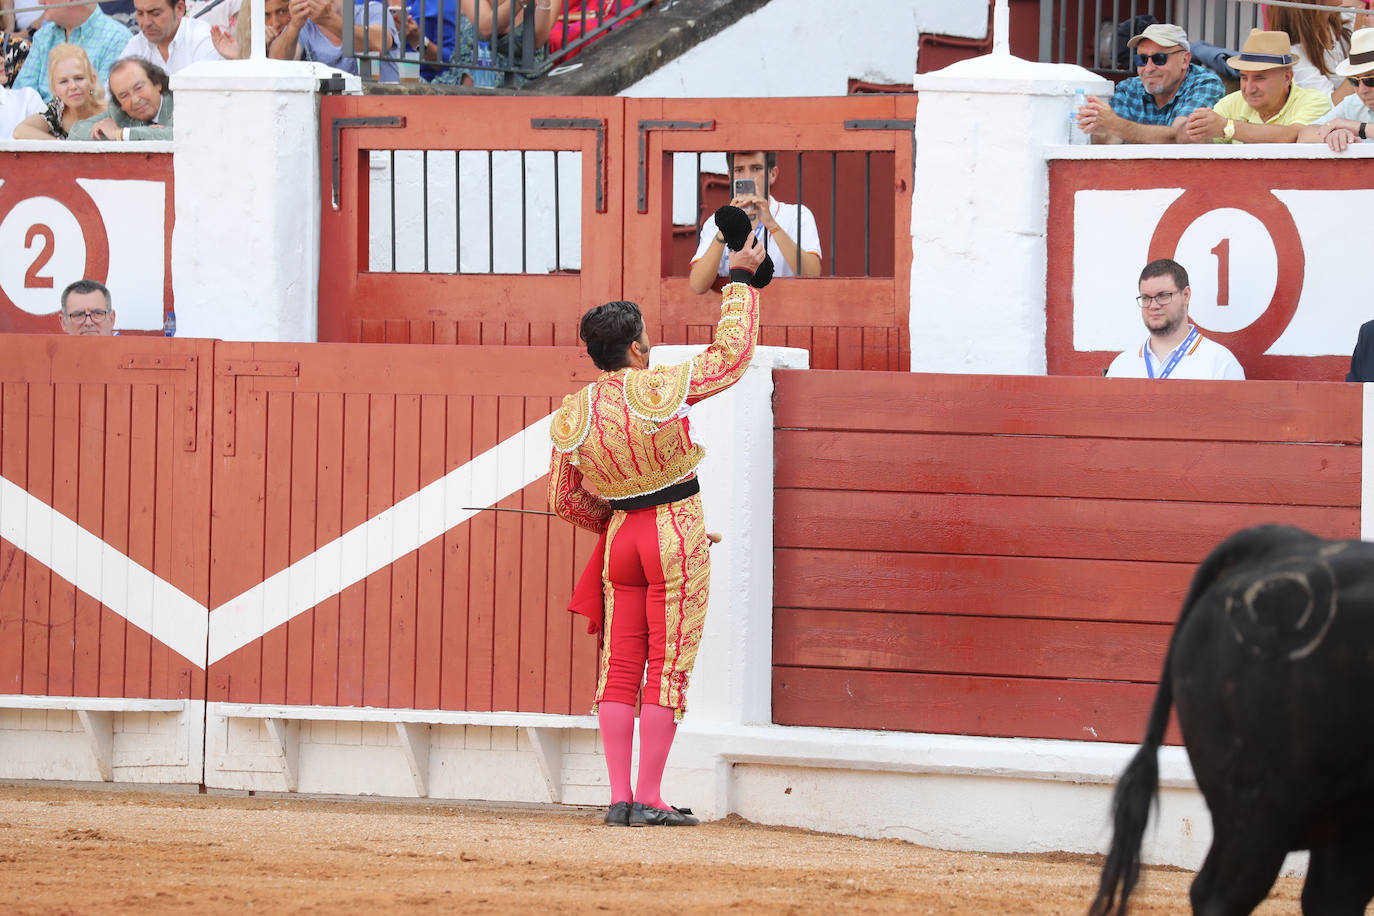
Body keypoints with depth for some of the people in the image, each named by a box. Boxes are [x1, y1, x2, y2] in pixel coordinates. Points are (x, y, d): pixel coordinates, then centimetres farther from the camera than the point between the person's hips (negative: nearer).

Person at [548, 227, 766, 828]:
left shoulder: (571, 416, 0)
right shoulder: (661, 389, -13)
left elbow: (563, 498, 7)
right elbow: (733, 352, -3)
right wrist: (740, 280, 8)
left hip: (620, 537, 4)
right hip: (678, 535, -4)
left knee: (619, 666, 7)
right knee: (667, 667, -1)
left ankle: (619, 797, 2)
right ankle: (649, 799, -3)